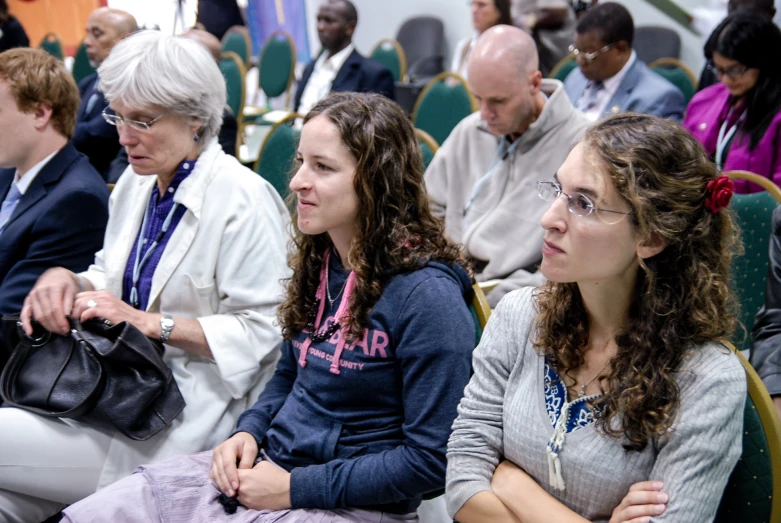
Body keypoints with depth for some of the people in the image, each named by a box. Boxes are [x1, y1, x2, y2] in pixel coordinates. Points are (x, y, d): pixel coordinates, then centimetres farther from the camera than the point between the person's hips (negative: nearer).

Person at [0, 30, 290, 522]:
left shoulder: (244, 199, -14)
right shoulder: (136, 183, 10)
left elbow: (261, 330, -16)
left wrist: (149, 322, -21)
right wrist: (67, 280, 0)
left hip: (193, 414, -7)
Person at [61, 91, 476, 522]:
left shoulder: (426, 294, -19)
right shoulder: (317, 260, 6)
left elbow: (430, 459, -18)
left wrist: (294, 488, -17)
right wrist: (248, 431, 0)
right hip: (266, 463, 8)